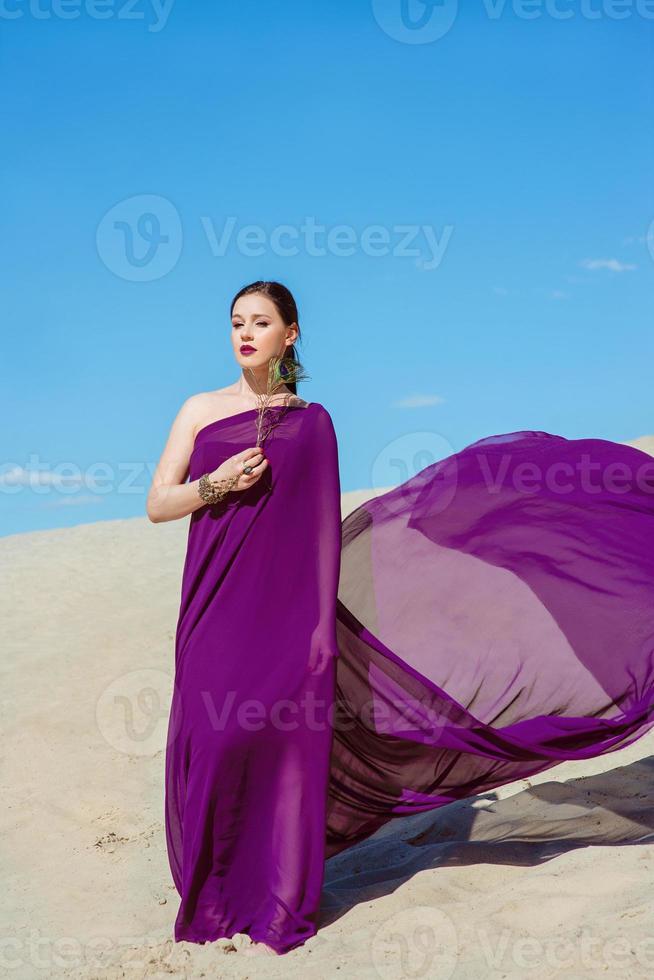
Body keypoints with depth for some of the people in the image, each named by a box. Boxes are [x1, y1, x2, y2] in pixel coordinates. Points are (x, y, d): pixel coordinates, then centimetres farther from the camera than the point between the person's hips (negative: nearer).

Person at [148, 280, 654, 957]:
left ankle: (275, 907, 11)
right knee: (215, 739, -2)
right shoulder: (201, 410, 7)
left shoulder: (312, 421, 8)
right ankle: (215, 893, 17)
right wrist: (216, 483, -13)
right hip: (217, 598, 0)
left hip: (288, 598, 0)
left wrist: (320, 615, 3)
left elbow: (322, 524, 9)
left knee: (284, 737, -2)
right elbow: (157, 505, 4)